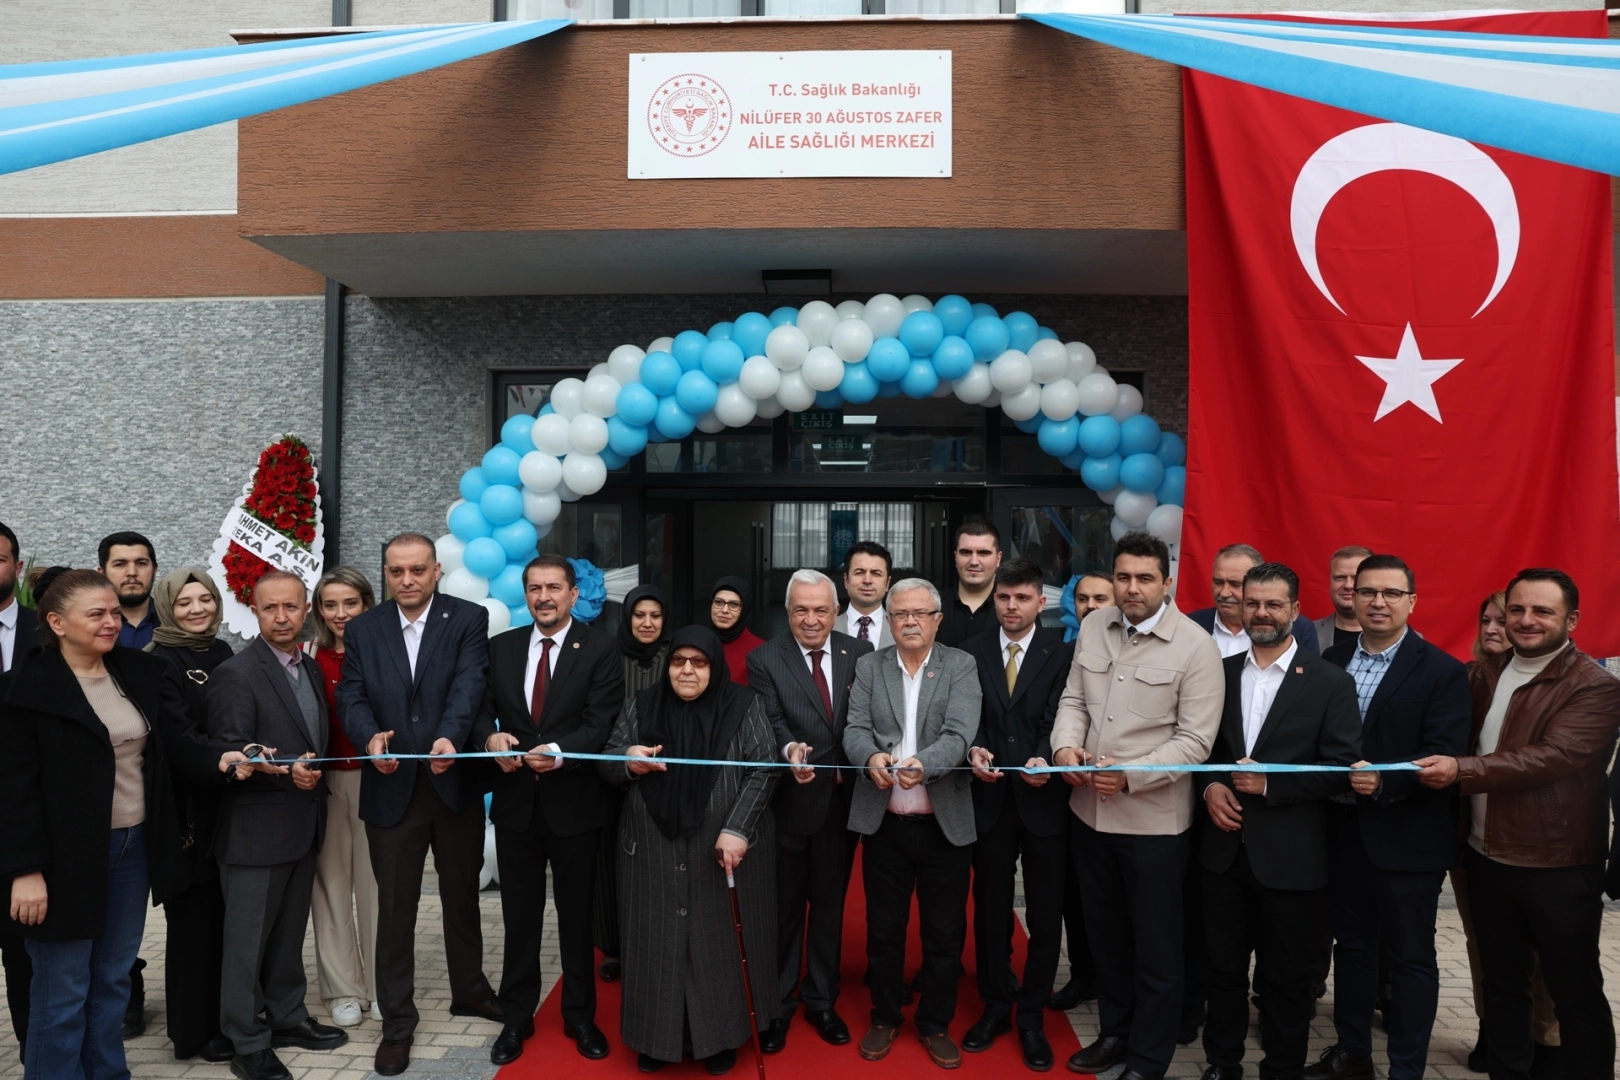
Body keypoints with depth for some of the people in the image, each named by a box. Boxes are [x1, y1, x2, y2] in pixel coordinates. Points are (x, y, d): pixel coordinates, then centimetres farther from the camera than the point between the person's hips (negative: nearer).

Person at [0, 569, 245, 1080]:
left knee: (113, 979, 17)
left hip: (134, 846, 6)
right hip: (66, 855, -5)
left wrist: (217, 760, -14)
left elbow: (171, 743, 6)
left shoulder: (140, 673, 5)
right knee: (63, 988, 6)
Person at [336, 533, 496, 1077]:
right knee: (395, 907, 8)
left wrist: (450, 737, -35)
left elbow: (469, 684, -17)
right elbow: (351, 697, -3)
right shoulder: (362, 629, 3)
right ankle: (397, 1021, 22)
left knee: (462, 895, 17)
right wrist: (370, 736, -24)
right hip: (390, 789, 1)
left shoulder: (469, 619, -4)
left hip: (456, 784, 0)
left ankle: (468, 990, 38)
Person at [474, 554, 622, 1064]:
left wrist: (559, 752, -30)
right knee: (519, 916, 13)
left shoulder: (599, 649, -6)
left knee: (577, 916, 11)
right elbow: (480, 708, 3)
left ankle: (580, 1016, 28)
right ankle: (517, 1017, 29)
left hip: (574, 802, -3)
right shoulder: (501, 647, 6)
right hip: (515, 800, 3)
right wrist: (491, 737, -19)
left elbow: (602, 722, -14)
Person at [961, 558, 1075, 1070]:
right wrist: (973, 749, -21)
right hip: (990, 799, 2)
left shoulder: (1063, 654, -3)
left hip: (1044, 800, -2)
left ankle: (1032, 1017, 24)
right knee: (990, 909, 13)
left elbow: (1058, 717, -12)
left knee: (1045, 915, 8)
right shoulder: (973, 651, 4)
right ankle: (994, 1006, 30)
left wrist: (1044, 759, -31)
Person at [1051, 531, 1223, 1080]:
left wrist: (1130, 776, -25)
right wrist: (1065, 745, -11)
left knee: (1155, 947, 11)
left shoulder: (1196, 647, -13)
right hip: (1089, 810, 5)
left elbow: (1194, 741, -15)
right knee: (1104, 933, 21)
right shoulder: (1093, 627, 3)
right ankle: (1114, 1033, 40)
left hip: (1153, 819, -5)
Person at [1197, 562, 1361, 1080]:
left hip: (1290, 856, -3)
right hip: (1225, 848, 3)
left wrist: (1271, 784, -18)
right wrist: (1210, 786, -7)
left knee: (1286, 978, 12)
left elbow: (1342, 766, -9)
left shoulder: (1331, 682, -5)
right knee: (1224, 969, 15)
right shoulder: (1221, 672, 7)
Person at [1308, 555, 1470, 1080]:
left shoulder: (1442, 672, -8)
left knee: (1410, 956, 8)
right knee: (1351, 945, 17)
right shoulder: (1331, 661, 8)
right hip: (1342, 829, 5)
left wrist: (1385, 780, -28)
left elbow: (1446, 754, -16)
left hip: (1406, 836, -5)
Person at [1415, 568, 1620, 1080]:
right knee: (1501, 982, 19)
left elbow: (1553, 757, -26)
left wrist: (1461, 771, -34)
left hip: (1558, 867, -6)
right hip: (1488, 858, 6)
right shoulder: (1487, 674, 7)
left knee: (1574, 992, 9)